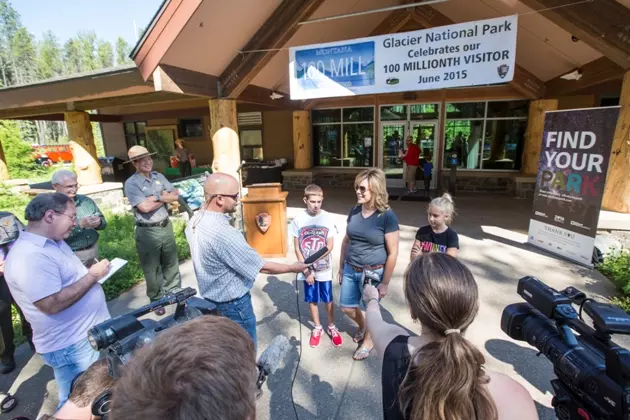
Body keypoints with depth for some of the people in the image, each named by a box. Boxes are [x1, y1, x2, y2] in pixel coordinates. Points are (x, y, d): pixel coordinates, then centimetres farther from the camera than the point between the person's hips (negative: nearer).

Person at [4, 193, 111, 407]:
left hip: (91, 333, 9)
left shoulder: (53, 242, 6)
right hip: (71, 346, -9)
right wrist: (92, 275, -23)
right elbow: (52, 304, -29)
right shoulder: (30, 256, -26)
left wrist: (93, 271, 3)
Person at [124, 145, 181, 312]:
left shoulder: (159, 177, 5)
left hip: (166, 226, 5)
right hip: (148, 231, -5)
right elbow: (145, 207, -22)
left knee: (171, 262, 18)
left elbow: (176, 196, -1)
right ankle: (156, 299, 29)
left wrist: (157, 197, -15)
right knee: (152, 268, 10)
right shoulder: (131, 183, -11)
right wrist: (165, 198, -9)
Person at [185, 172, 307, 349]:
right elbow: (262, 267, -27)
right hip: (232, 303, -8)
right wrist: (292, 268, -12)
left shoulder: (195, 221, -6)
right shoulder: (224, 233, -35)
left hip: (210, 297, 9)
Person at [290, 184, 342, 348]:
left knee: (328, 299, 14)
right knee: (312, 300, 16)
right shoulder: (298, 220, -10)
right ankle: (317, 328, 37)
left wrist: (313, 265, -16)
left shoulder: (328, 219, -11)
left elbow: (330, 246, -10)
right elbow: (297, 248, -6)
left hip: (324, 269, -1)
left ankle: (332, 327, 36)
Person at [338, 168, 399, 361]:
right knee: (346, 307, 18)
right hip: (351, 270, 5)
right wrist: (341, 267, 11)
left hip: (373, 273, -5)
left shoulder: (387, 216, -18)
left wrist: (385, 283, -11)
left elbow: (393, 253, -14)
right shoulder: (354, 211, -2)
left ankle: (368, 341, 44)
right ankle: (362, 327, 50)